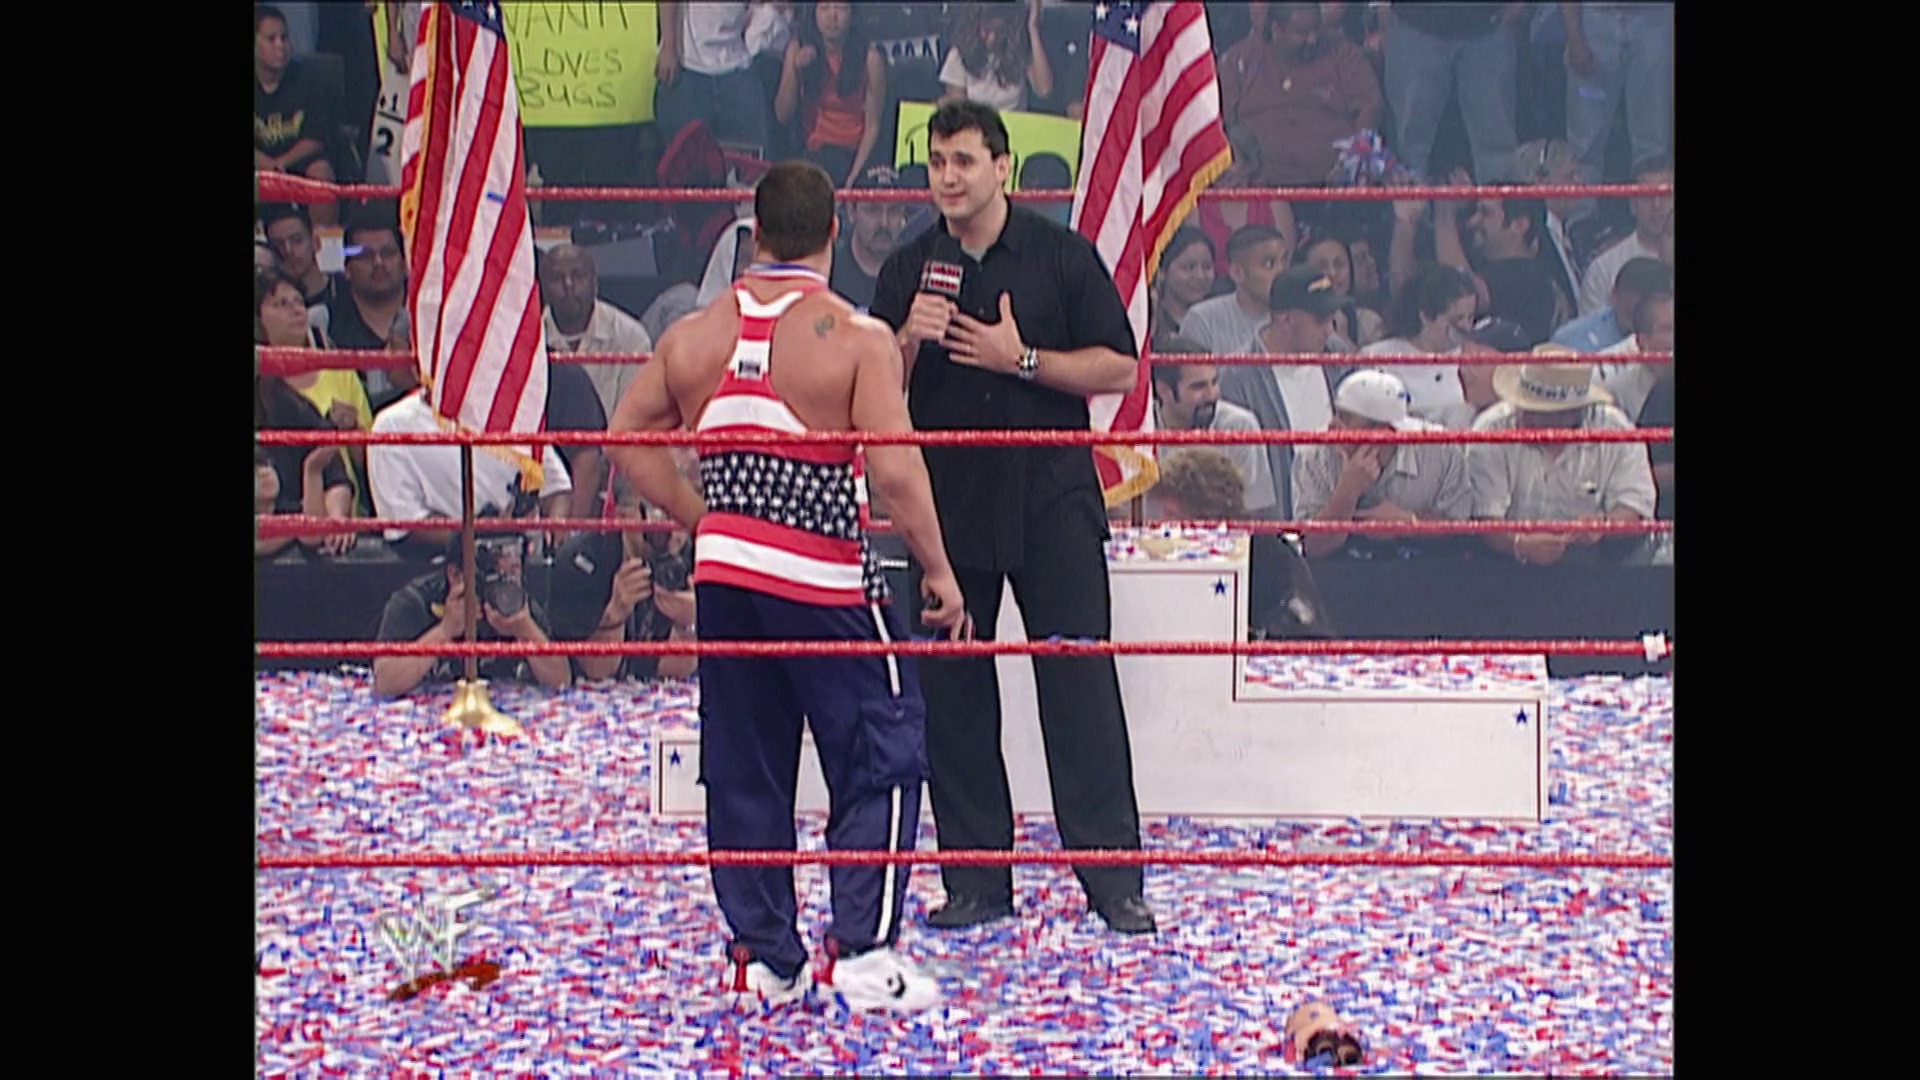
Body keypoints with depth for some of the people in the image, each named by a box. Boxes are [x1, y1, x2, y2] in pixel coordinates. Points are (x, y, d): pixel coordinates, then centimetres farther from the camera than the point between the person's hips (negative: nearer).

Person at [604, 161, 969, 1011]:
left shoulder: (695, 335, 6)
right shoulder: (856, 338, -11)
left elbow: (627, 437, 13)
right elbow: (895, 468, -18)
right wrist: (938, 570, -8)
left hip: (724, 572, 5)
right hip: (822, 581, -5)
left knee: (744, 770, 13)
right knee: (881, 758, 5)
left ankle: (762, 956, 17)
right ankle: (862, 951, -1)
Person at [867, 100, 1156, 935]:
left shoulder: (1061, 256, 1)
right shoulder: (908, 271, 9)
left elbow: (1118, 368, -2)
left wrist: (1021, 360, -13)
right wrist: (909, 343, -11)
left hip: (1053, 500, -3)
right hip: (947, 504, 3)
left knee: (1080, 680, -6)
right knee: (952, 692, 4)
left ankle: (1111, 877, -2)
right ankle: (975, 879, 12)